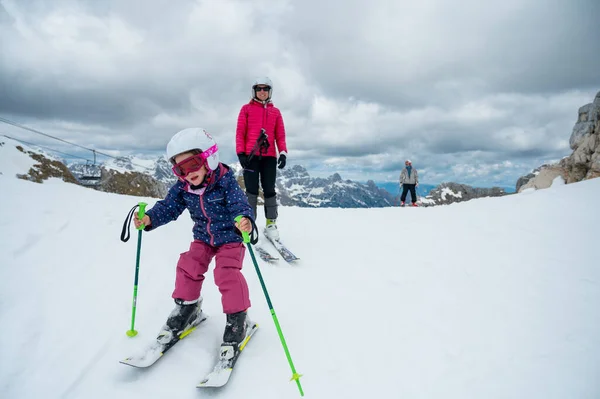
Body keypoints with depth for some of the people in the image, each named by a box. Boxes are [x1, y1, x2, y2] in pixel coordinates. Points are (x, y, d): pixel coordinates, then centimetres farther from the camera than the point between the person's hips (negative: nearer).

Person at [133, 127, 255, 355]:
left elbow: (240, 204, -33)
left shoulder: (225, 181, -25)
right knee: (188, 267, -6)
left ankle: (237, 317, -2)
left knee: (227, 274, -19)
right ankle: (187, 309, 17)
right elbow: (168, 207, -5)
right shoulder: (182, 188, -8)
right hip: (203, 237, 5)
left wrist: (245, 220, -56)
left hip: (230, 237, -5)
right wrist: (150, 218, -25)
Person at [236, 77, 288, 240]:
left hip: (269, 156, 2)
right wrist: (240, 152, -6)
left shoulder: (275, 111, 16)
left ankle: (271, 224, 6)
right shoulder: (246, 109, 11)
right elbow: (240, 132, 5)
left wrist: (283, 152, -3)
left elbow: (280, 134, 11)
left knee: (269, 190, 1)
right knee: (252, 190, -3)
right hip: (251, 155, -1)